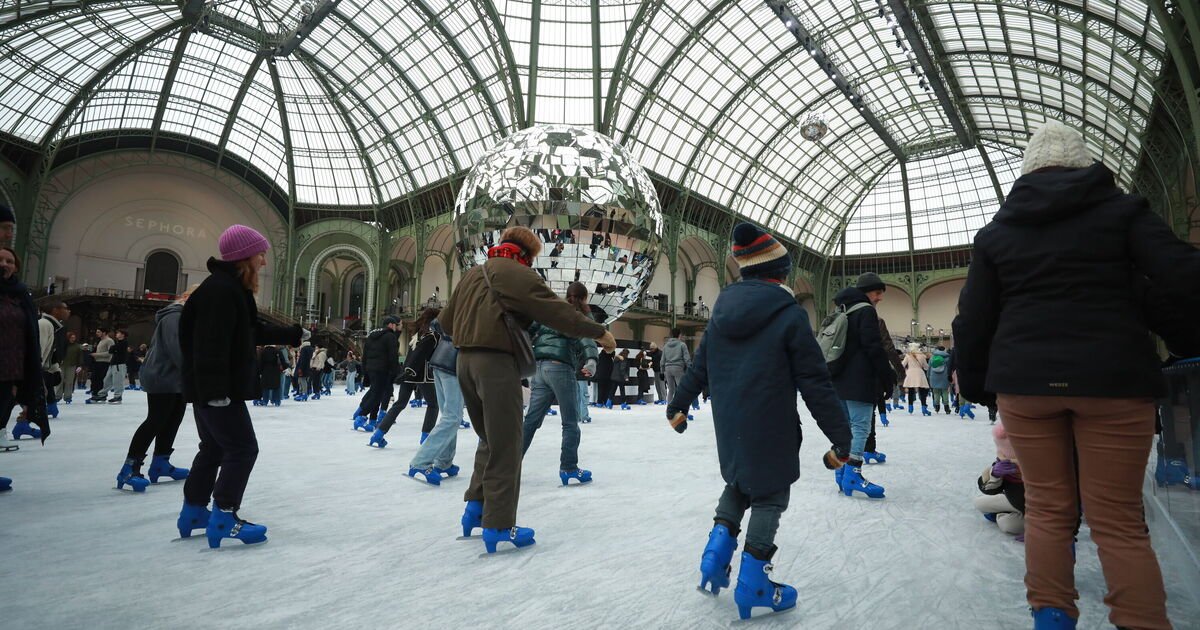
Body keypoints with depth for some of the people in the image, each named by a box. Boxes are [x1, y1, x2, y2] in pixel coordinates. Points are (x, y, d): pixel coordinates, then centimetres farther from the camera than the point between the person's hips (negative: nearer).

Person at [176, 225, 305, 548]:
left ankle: (194, 512, 31)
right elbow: (212, 344, -26)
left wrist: (296, 334, 28)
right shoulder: (220, 289, -19)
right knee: (242, 449, -5)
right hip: (215, 389, -11)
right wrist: (217, 389, -28)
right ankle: (223, 518, 1)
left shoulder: (232, 288, 15)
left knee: (214, 448, 19)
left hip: (209, 389, 11)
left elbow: (255, 331, 23)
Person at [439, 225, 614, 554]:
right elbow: (556, 310, -12)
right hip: (497, 362, -8)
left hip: (466, 360, 8)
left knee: (489, 438, 21)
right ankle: (498, 526, 3)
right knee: (504, 446, -1)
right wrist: (598, 332, -5)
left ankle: (476, 506, 21)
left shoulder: (472, 274, 17)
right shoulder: (517, 274, -6)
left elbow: (447, 321, 21)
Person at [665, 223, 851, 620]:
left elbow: (699, 367, 12)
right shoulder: (789, 314, -13)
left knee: (739, 481, 26)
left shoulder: (723, 310, 4)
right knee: (770, 495, 9)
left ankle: (718, 546, 14)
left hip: (728, 425, 6)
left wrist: (678, 406, 26)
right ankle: (752, 583, 14)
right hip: (771, 429, -6)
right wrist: (840, 436, -7)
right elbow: (815, 383, -14)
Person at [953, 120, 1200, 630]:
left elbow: (974, 317, 8)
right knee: (1118, 519, 5)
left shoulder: (997, 231, 10)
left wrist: (975, 386, 16)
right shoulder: (1121, 209, 6)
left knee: (1047, 509, 10)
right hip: (1112, 380, -1)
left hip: (1025, 382, 1)